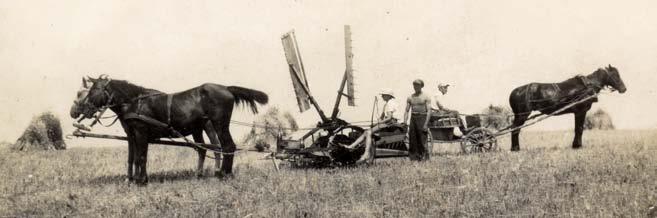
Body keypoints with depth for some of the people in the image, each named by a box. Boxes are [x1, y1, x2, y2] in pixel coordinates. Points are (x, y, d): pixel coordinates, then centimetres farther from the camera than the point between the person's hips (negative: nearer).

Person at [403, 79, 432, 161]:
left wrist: (426, 124, -16)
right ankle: (413, 157, 9)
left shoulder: (426, 97, 0)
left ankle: (425, 157, -2)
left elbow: (429, 111, -7)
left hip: (422, 118, -5)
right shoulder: (410, 97, 13)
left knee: (422, 140, -7)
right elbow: (406, 110, 13)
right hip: (413, 119, 5)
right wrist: (404, 122, 1)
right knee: (412, 140, 3)